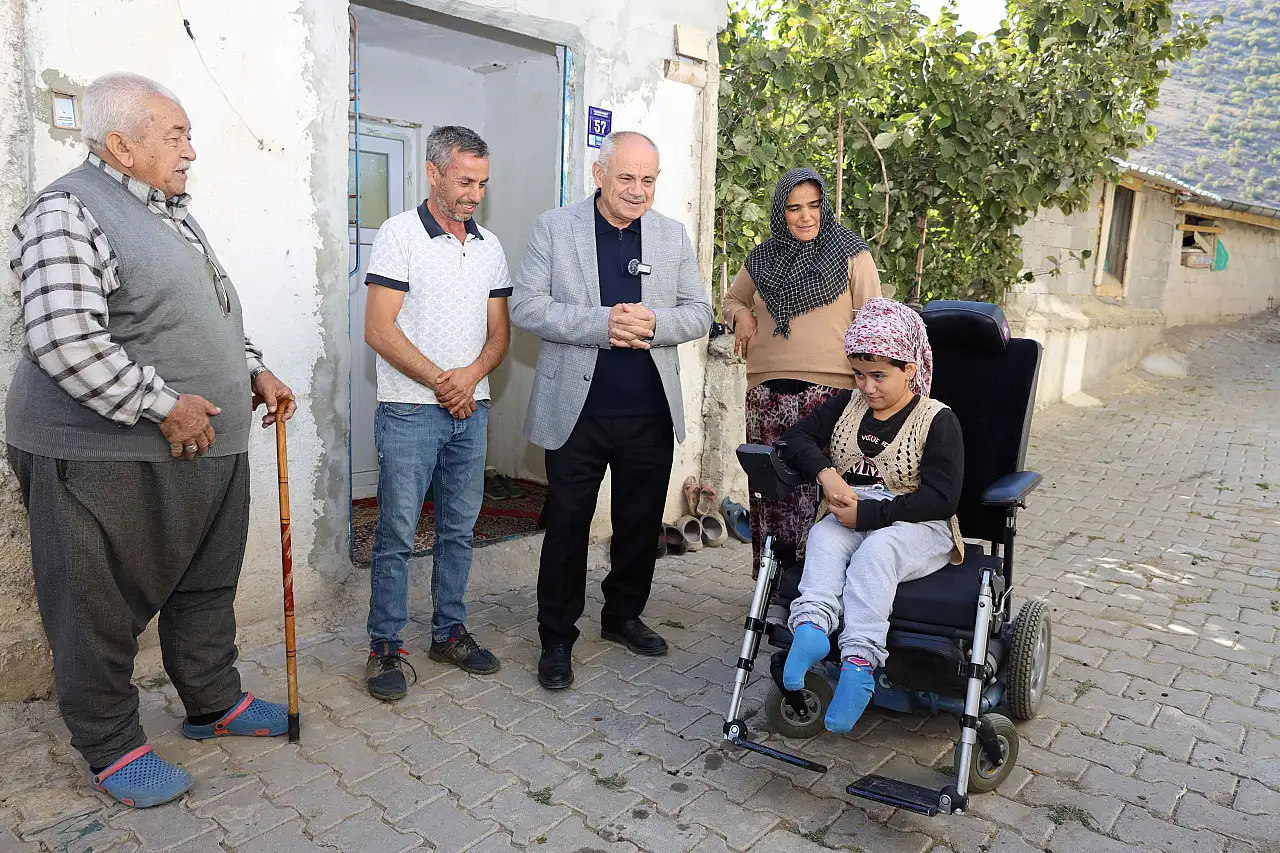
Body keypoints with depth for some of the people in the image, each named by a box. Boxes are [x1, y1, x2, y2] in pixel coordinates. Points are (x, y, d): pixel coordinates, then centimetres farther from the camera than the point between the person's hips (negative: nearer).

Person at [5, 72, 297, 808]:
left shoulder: (174, 213, 15)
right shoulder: (69, 212, -13)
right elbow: (65, 340, -24)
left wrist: (254, 370, 11)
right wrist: (163, 406, -21)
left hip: (207, 445, 9)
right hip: (106, 457, -9)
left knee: (207, 588, 18)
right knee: (104, 608, 6)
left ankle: (215, 705, 35)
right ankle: (112, 748, 22)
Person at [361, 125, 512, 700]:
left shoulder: (489, 246, 11)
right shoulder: (400, 234, -5)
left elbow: (499, 332, 11)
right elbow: (379, 330, -12)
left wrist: (471, 376, -9)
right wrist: (441, 381, -12)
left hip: (471, 411, 5)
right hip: (410, 411, -5)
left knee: (459, 530, 12)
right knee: (396, 535, -1)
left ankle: (450, 632, 25)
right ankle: (385, 646, 12)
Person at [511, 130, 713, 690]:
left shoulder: (673, 235, 8)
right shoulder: (555, 228, -1)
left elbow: (699, 312, 7)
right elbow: (526, 307, -7)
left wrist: (654, 324, -15)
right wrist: (601, 324, -21)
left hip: (651, 413, 3)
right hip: (576, 410, -3)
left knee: (641, 525, 15)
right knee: (567, 529, 6)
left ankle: (622, 616, 36)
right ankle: (557, 639, 22)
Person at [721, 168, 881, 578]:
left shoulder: (851, 255, 5)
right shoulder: (762, 258, 15)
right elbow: (731, 299, 31)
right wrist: (741, 314, 7)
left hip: (829, 393, -3)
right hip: (767, 394, 4)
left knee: (820, 491, -8)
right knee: (769, 489, 5)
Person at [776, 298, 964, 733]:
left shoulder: (937, 420, -5)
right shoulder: (846, 405, 12)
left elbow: (941, 498, -14)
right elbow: (798, 437, 6)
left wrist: (868, 513, -20)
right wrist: (825, 473, -16)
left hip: (917, 527, -4)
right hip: (851, 518, 4)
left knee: (875, 550, -36)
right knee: (823, 538, -29)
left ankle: (859, 658, -44)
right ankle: (811, 625, -48)